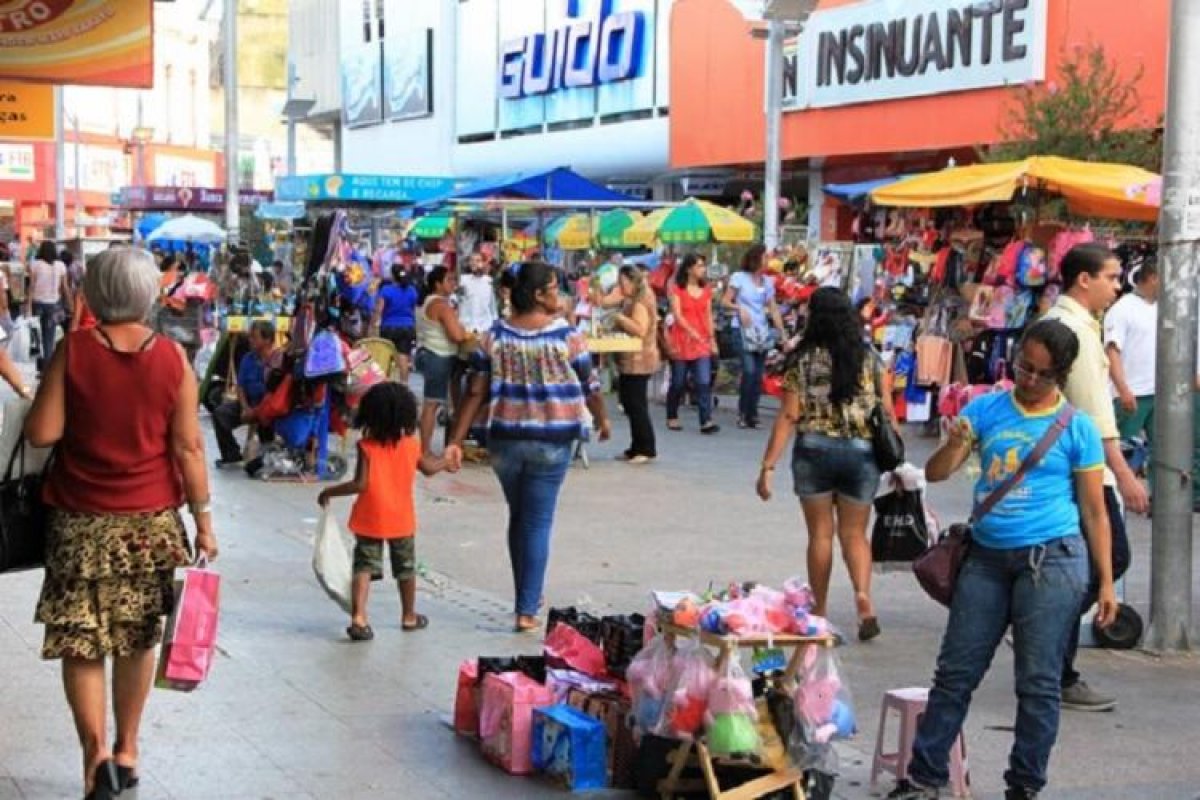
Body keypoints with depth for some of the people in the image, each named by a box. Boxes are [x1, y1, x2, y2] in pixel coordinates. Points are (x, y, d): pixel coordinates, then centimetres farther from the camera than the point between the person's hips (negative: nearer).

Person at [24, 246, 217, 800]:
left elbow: (42, 433, -9)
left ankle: (97, 753, -12)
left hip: (81, 521, -2)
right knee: (137, 640, 15)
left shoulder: (73, 350, -9)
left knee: (80, 642, 3)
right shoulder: (172, 357, -6)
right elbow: (187, 447, -5)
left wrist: (45, 394, 11)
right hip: (151, 521, 2)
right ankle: (126, 750, 25)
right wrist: (203, 517, 3)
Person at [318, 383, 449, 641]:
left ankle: (358, 617, -16)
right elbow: (429, 468, 14)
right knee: (406, 567, 18)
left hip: (369, 521, -2)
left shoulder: (366, 447, -15)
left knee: (364, 566, 1)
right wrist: (446, 461, 35)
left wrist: (329, 492, -10)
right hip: (401, 520, 2)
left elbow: (360, 484, -21)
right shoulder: (411, 445, -4)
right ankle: (409, 616, 32)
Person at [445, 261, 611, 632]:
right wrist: (602, 420, 17)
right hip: (552, 442, -3)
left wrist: (456, 441, -2)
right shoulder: (567, 335, -10)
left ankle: (527, 598, 31)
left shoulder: (495, 336, -3)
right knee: (538, 523, 4)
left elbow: (475, 392, -5)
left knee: (518, 517, 20)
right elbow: (589, 387, -2)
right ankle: (526, 611, 3)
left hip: (505, 439, 3)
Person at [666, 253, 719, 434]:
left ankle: (706, 421, -12)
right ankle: (672, 418, 22)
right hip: (682, 340, -3)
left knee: (704, 382, -9)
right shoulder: (677, 290, -3)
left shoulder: (706, 290, 11)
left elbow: (709, 316, 13)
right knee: (678, 383, 6)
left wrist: (712, 339, 8)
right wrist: (692, 332, -22)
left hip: (702, 341, 3)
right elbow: (677, 315, -11)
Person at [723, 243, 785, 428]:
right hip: (743, 330, -5)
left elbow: (774, 310, 12)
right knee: (749, 371, -16)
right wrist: (739, 308, -21)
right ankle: (743, 413, -4)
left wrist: (783, 335, 7)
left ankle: (752, 414, 10)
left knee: (758, 375, 2)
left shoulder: (768, 282, 10)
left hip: (762, 332, 5)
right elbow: (725, 301, -2)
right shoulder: (739, 278, -2)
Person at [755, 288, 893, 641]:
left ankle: (819, 612, 17)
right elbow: (887, 412, -1)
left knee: (820, 534, 10)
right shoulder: (870, 359, 0)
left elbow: (789, 417, -7)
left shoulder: (803, 361, -5)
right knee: (854, 533, 13)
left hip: (814, 451, -1)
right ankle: (863, 593, -12)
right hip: (861, 453, 1)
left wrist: (768, 466, -5)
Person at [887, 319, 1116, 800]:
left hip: (1052, 560, -3)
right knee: (955, 672, 8)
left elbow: (1094, 511, 3)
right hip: (987, 556, 3)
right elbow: (935, 474, 3)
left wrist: (1106, 582, 0)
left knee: (1038, 682, 1)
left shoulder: (1076, 427, 0)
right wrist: (955, 445, -19)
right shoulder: (986, 409, 6)